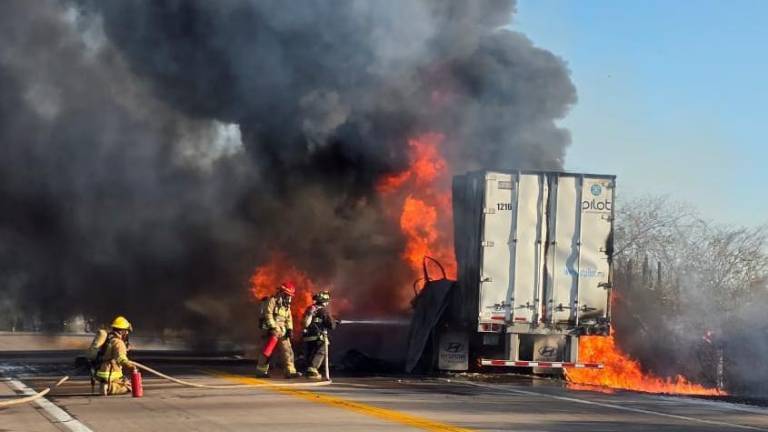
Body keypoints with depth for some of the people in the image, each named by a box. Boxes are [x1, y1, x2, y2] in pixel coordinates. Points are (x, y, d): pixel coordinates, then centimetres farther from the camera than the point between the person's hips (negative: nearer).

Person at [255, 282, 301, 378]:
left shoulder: (286, 305, 18)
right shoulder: (272, 301, -7)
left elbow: (289, 318, 17)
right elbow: (268, 315, -16)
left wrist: (290, 329, 2)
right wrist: (272, 327, -22)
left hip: (282, 332, 7)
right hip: (270, 330, -7)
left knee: (287, 351, -4)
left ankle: (290, 371, -10)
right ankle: (261, 371, 8)